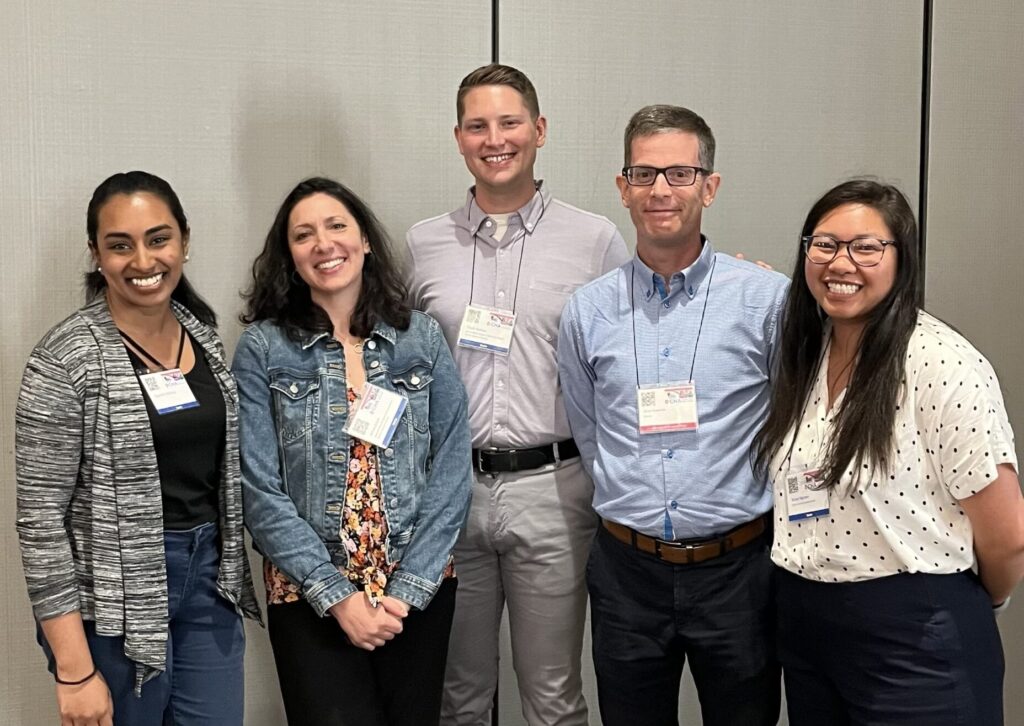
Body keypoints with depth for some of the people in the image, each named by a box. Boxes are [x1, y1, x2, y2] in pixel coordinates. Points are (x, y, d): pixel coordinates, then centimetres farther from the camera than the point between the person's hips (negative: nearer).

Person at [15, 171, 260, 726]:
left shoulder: (203, 334, 5)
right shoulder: (68, 359, -14)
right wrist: (74, 670, -16)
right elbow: (40, 520, -15)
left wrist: (233, 571, 10)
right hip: (116, 599, -5)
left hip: (209, 580, 5)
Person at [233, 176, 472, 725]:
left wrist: (406, 590, -9)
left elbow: (450, 472, -1)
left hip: (417, 588, 2)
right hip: (309, 595, -2)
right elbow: (261, 491, -8)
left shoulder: (423, 339, 1)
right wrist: (338, 596, -13)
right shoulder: (262, 349, -5)